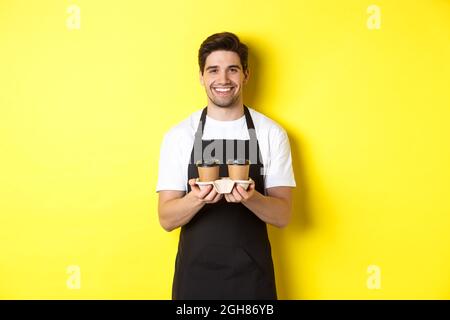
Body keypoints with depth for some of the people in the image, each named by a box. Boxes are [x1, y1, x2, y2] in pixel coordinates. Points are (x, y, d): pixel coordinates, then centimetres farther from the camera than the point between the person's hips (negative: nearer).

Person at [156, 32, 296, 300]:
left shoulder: (272, 133, -4)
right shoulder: (179, 135, -4)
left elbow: (283, 215, -4)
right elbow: (167, 219, -4)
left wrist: (250, 198, -23)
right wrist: (197, 198, -24)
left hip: (252, 274, 0)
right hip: (195, 273, 0)